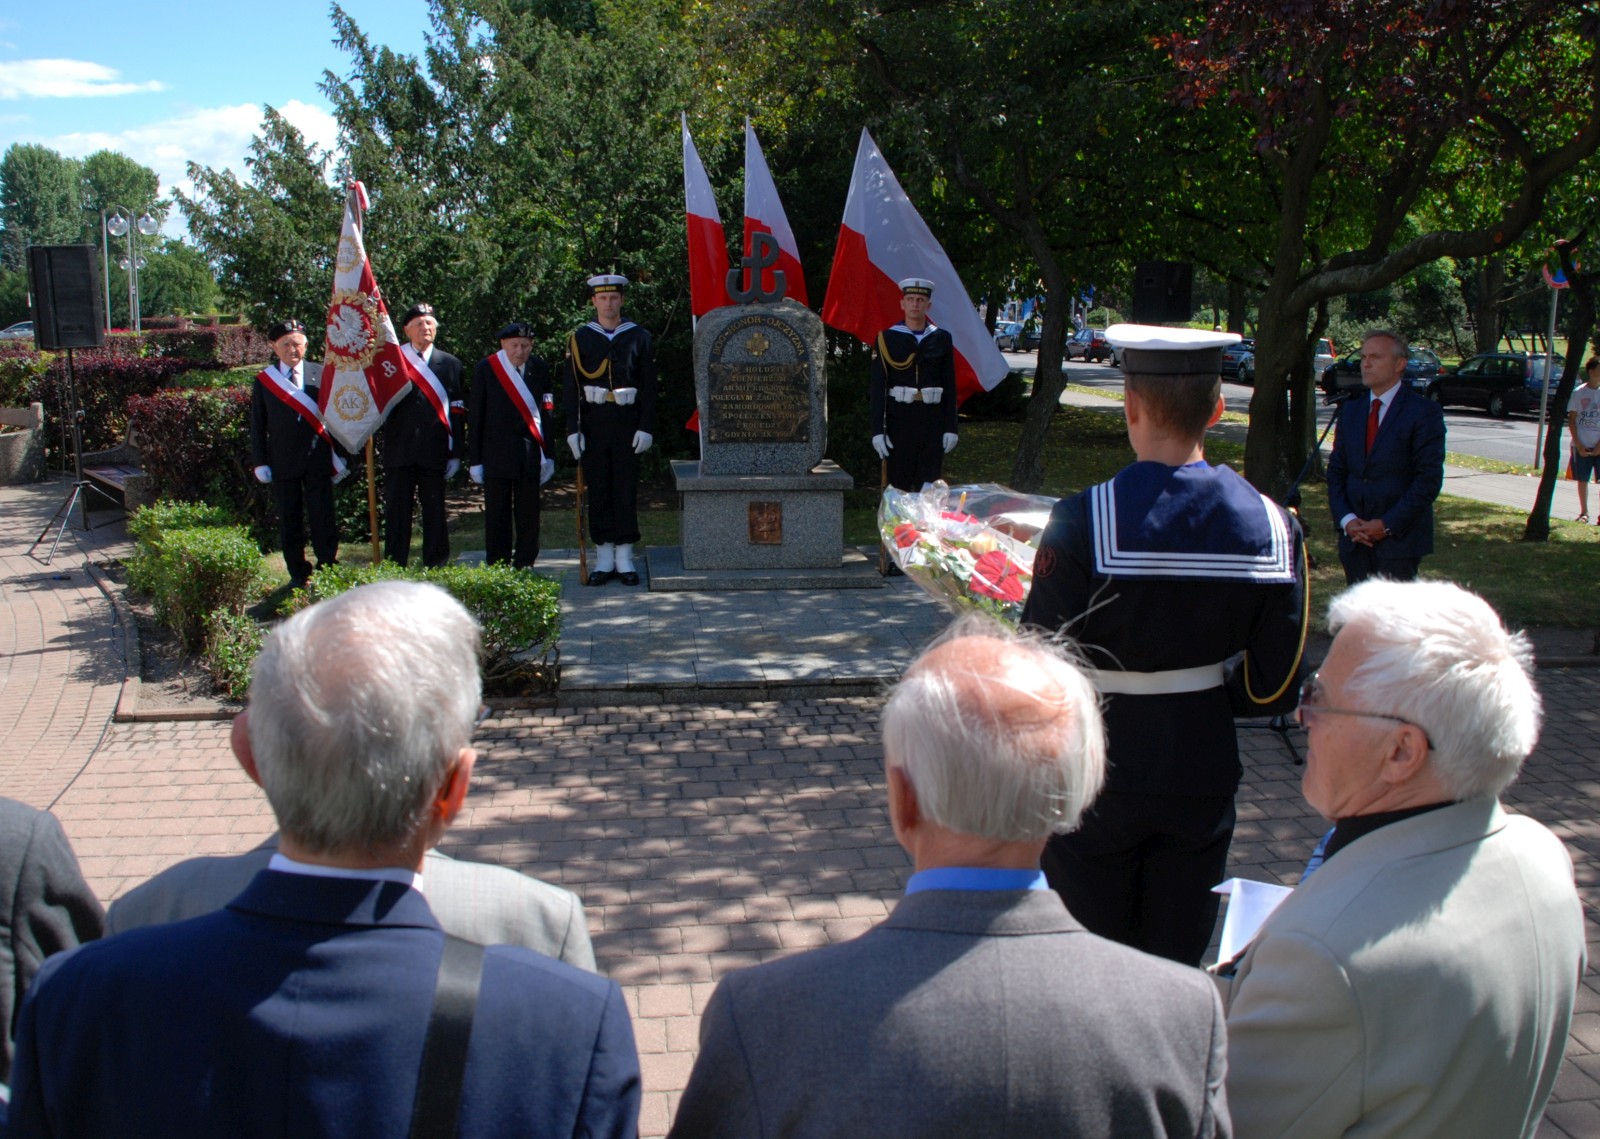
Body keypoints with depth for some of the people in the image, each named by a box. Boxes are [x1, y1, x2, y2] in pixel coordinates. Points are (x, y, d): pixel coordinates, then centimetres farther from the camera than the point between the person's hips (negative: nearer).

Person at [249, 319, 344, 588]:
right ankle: (298, 574, 15)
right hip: (282, 463, 1)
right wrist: (260, 463, 1)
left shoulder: (321, 374, 3)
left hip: (318, 460, -1)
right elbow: (257, 425, 6)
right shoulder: (263, 380, 5)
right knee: (289, 522, 7)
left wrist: (339, 456, 4)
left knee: (323, 518, 2)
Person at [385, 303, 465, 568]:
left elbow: (457, 413, 5)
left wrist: (455, 454, 1)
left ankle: (436, 567, 14)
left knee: (434, 513, 6)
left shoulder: (450, 364, 7)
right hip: (399, 450, 0)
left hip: (434, 452, 1)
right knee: (397, 513, 4)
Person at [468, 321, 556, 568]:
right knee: (497, 515, 2)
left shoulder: (539, 369, 4)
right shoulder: (486, 369, -1)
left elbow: (546, 412, 8)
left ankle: (524, 565, 15)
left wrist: (548, 454, 5)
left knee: (528, 515, 5)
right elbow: (475, 416, 0)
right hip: (496, 453, -2)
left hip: (530, 453, 2)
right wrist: (475, 459, -2)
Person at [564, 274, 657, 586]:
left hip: (628, 423, 0)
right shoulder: (580, 338, 5)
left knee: (627, 490, 2)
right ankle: (604, 558, 11)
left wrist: (646, 428, -5)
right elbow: (572, 387, 3)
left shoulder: (639, 337, 4)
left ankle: (624, 558, 9)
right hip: (593, 422, 1)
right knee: (598, 490, 4)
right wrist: (573, 429, -4)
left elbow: (649, 386, 3)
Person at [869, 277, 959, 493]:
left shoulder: (942, 339, 7)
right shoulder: (887, 338, 2)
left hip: (933, 420, 2)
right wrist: (878, 430, -7)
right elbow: (877, 387, -1)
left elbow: (950, 386, 8)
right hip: (899, 419, -1)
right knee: (898, 485, 0)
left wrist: (951, 427, 3)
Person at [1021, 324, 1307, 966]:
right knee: (1178, 965, 19)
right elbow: (1275, 688, -4)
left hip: (1100, 775, -3)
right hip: (1203, 775, 3)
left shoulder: (1084, 522, -21)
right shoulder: (1270, 524, -9)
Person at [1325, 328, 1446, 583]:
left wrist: (1387, 524, -14)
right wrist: (1346, 519, -3)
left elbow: (1429, 478, -9)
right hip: (1354, 536, 5)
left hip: (1399, 539, -5)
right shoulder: (1350, 408, 13)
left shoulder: (1424, 411, -5)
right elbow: (1336, 469, 13)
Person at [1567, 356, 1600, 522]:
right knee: (1582, 479, 5)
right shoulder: (1579, 393, 0)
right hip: (1582, 445, 0)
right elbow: (1571, 419, 2)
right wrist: (1578, 445, -5)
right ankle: (1584, 512, 17)